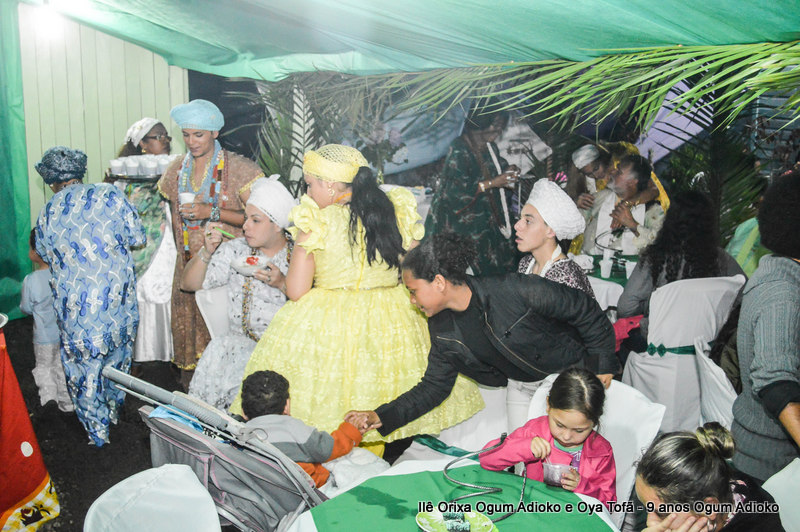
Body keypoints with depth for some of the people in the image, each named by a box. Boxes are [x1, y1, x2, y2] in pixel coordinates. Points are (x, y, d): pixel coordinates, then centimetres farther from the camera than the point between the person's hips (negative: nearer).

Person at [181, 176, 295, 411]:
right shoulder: (235, 250, 8)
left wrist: (282, 284, -18)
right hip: (242, 339, 3)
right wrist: (207, 252, -9)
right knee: (218, 352, -25)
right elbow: (188, 284, 6)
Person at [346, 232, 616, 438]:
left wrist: (601, 365, -13)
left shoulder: (516, 291, -31)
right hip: (521, 387, 5)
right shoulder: (442, 331, -10)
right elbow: (434, 386, -1)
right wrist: (381, 416, -11)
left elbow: (586, 310, -19)